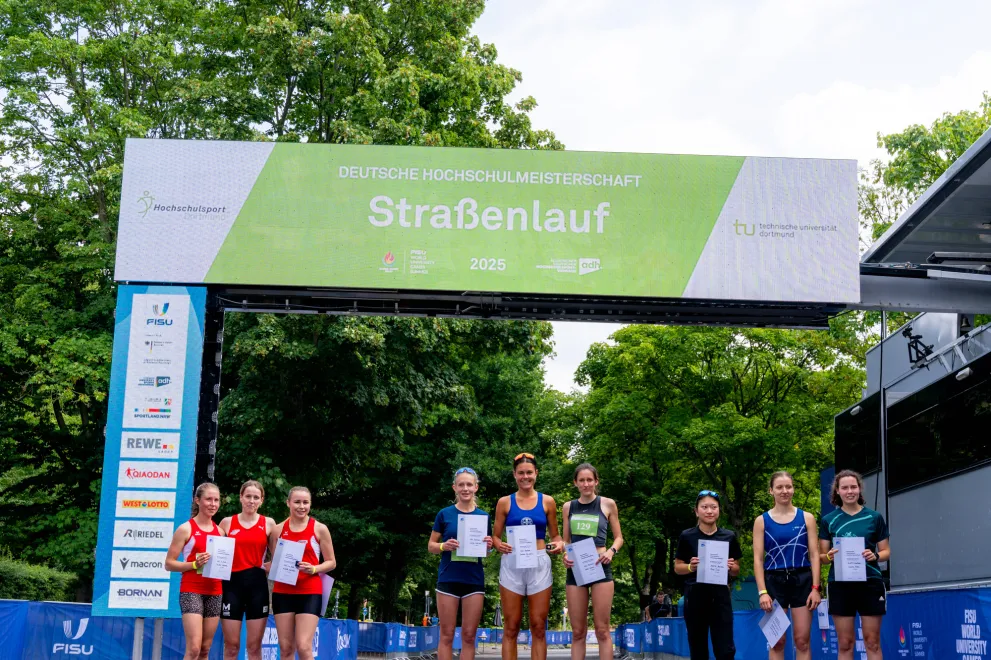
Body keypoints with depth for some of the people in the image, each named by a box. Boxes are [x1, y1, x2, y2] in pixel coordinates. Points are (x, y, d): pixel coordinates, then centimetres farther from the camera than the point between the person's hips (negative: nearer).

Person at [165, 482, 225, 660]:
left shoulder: (219, 531, 11)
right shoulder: (186, 528, -4)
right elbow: (169, 563, -6)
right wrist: (194, 564, -19)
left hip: (214, 592, 6)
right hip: (191, 591, -6)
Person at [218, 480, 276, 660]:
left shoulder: (268, 523, 6)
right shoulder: (227, 522, 6)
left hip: (257, 584, 0)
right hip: (232, 582, 0)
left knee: (254, 645, 3)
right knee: (231, 645, 1)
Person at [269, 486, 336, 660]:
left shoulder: (319, 529, 0)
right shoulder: (278, 529, 7)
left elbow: (331, 562, 2)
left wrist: (313, 569, -14)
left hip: (310, 593, -3)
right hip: (283, 592, 3)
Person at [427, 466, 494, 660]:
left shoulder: (483, 516, 6)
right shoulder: (444, 514, 1)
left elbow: (488, 549, 14)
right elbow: (431, 545, 5)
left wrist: (488, 546, -9)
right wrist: (444, 546, -15)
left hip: (474, 580, 2)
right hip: (448, 579, -2)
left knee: (469, 636, 4)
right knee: (447, 635, 1)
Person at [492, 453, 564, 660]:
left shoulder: (547, 501, 7)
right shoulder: (504, 502, 6)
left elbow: (554, 535, 12)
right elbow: (495, 536, 7)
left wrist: (559, 544, -10)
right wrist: (499, 545, -15)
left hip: (539, 564, 0)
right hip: (512, 564, 0)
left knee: (539, 628, 1)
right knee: (511, 627, 1)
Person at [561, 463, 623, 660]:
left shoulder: (607, 504, 3)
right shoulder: (568, 507, 10)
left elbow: (618, 537, 9)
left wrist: (611, 551, -12)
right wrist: (563, 555, -4)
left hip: (599, 567, -3)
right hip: (575, 569, 3)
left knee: (602, 629, -4)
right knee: (577, 631, 4)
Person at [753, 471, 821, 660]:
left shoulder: (807, 518, 5)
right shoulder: (762, 521, 3)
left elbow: (814, 555, 2)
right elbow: (758, 559, 0)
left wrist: (815, 588, -7)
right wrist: (762, 591, -10)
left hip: (802, 580, 0)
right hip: (774, 581, 0)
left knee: (802, 640, 0)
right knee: (777, 642, 2)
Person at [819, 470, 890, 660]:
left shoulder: (874, 517, 4)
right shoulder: (829, 520, 5)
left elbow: (886, 551, 7)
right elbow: (821, 556, 8)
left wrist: (875, 556, -14)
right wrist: (829, 556, -15)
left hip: (869, 583, 0)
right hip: (840, 584, 1)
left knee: (872, 642, 2)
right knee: (845, 644, 4)